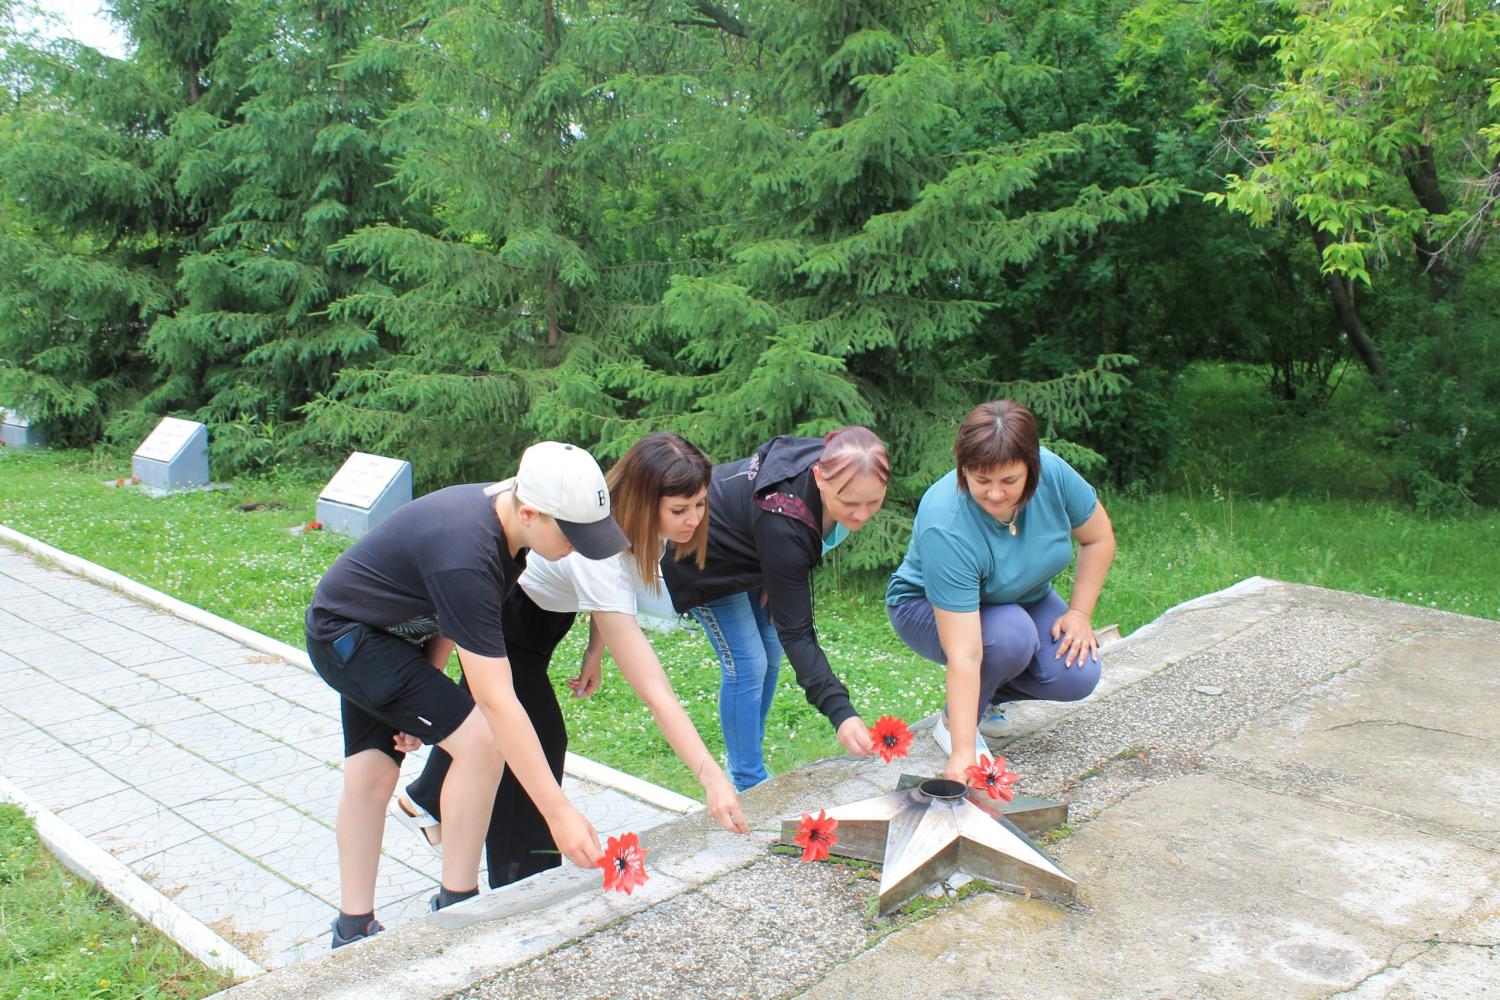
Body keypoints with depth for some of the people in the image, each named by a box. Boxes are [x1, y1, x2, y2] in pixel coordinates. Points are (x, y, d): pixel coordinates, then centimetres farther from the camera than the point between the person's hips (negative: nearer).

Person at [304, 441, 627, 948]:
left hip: (389, 633, 9)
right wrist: (558, 812, -37)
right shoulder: (466, 555, -38)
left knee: (371, 772, 13)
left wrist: (421, 695, -2)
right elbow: (496, 700, -38)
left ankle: (353, 930, 24)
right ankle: (456, 909, -2)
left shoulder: (500, 513, -10)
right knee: (481, 740, -17)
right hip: (345, 635, -9)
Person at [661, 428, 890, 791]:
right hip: (707, 560, -8)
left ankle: (746, 761, 27)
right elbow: (795, 632, -39)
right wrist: (841, 713, -46)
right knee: (747, 664, -9)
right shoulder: (783, 522, -45)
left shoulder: (824, 461, -25)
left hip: (747, 550, 8)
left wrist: (777, 583, -8)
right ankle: (749, 784, 5)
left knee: (770, 653, 12)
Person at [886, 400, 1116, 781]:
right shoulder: (946, 528, -39)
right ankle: (952, 719, -6)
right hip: (929, 607, -5)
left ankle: (990, 697, 12)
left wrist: (1080, 612, -11)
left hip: (1025, 599, 5)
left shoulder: (1052, 471, -26)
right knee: (1011, 635, -35)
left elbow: (1099, 538, -4)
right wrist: (963, 753, -43)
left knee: (1077, 677, -19)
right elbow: (964, 654, -41)